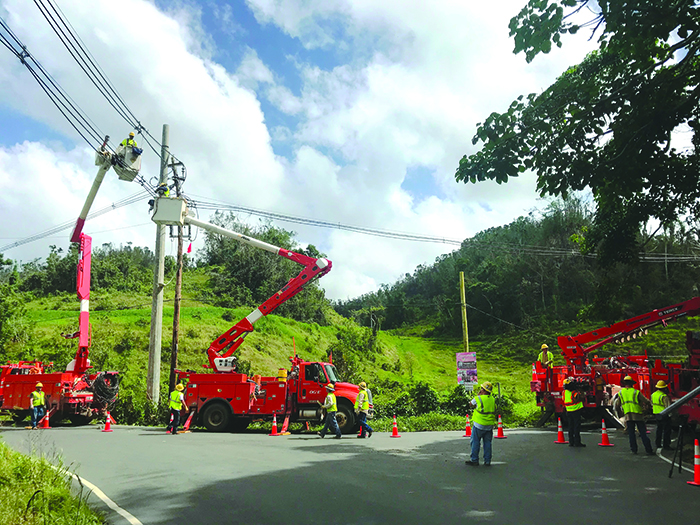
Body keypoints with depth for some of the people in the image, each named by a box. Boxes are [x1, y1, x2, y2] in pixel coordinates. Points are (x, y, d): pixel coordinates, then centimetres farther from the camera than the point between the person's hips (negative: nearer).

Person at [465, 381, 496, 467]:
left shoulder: (478, 399, -13)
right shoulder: (493, 399, 4)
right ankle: (487, 461, 13)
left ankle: (474, 460, 8)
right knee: (487, 443, 11)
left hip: (479, 425, -5)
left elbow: (471, 403, 8)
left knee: (475, 442, 5)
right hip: (489, 425, 5)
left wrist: (478, 394, 8)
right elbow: (494, 411, 10)